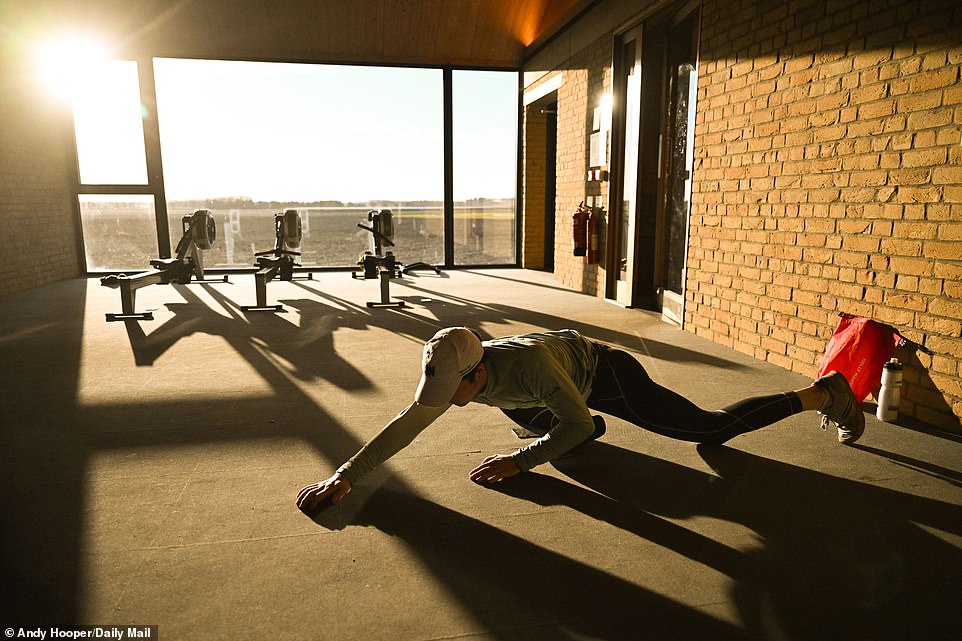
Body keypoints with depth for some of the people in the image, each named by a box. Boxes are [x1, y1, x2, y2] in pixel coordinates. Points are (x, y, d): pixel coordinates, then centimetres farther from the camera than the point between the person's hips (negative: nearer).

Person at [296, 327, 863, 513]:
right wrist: (344, 477, -26)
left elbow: (578, 425, -34)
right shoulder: (453, 374, -21)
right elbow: (407, 423, -21)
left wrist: (520, 462, -37)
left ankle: (823, 393, 20)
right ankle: (598, 426, 40)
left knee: (713, 428, 3)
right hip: (579, 375, 7)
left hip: (612, 375, -7)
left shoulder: (525, 364, -41)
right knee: (523, 414, 27)